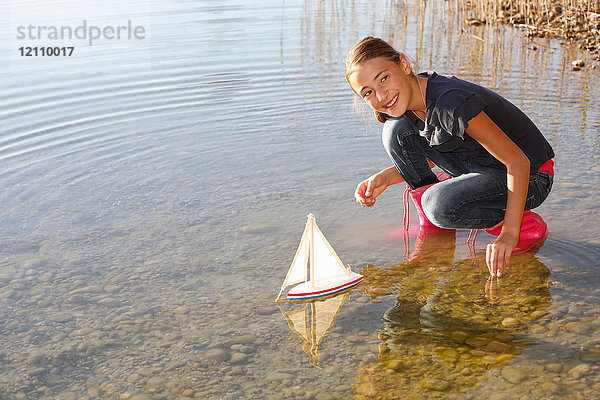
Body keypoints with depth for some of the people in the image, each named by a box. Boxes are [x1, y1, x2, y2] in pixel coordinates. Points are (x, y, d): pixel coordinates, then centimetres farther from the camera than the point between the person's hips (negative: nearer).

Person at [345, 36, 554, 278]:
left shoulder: (450, 102, -31)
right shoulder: (409, 96, -5)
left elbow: (518, 161, -30)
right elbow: (428, 159, 10)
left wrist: (509, 233, -36)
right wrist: (385, 177, -6)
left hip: (531, 176, -8)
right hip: (480, 166, 8)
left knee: (440, 204, -34)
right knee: (396, 131, -5)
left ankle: (524, 225, -6)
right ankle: (433, 229, 5)